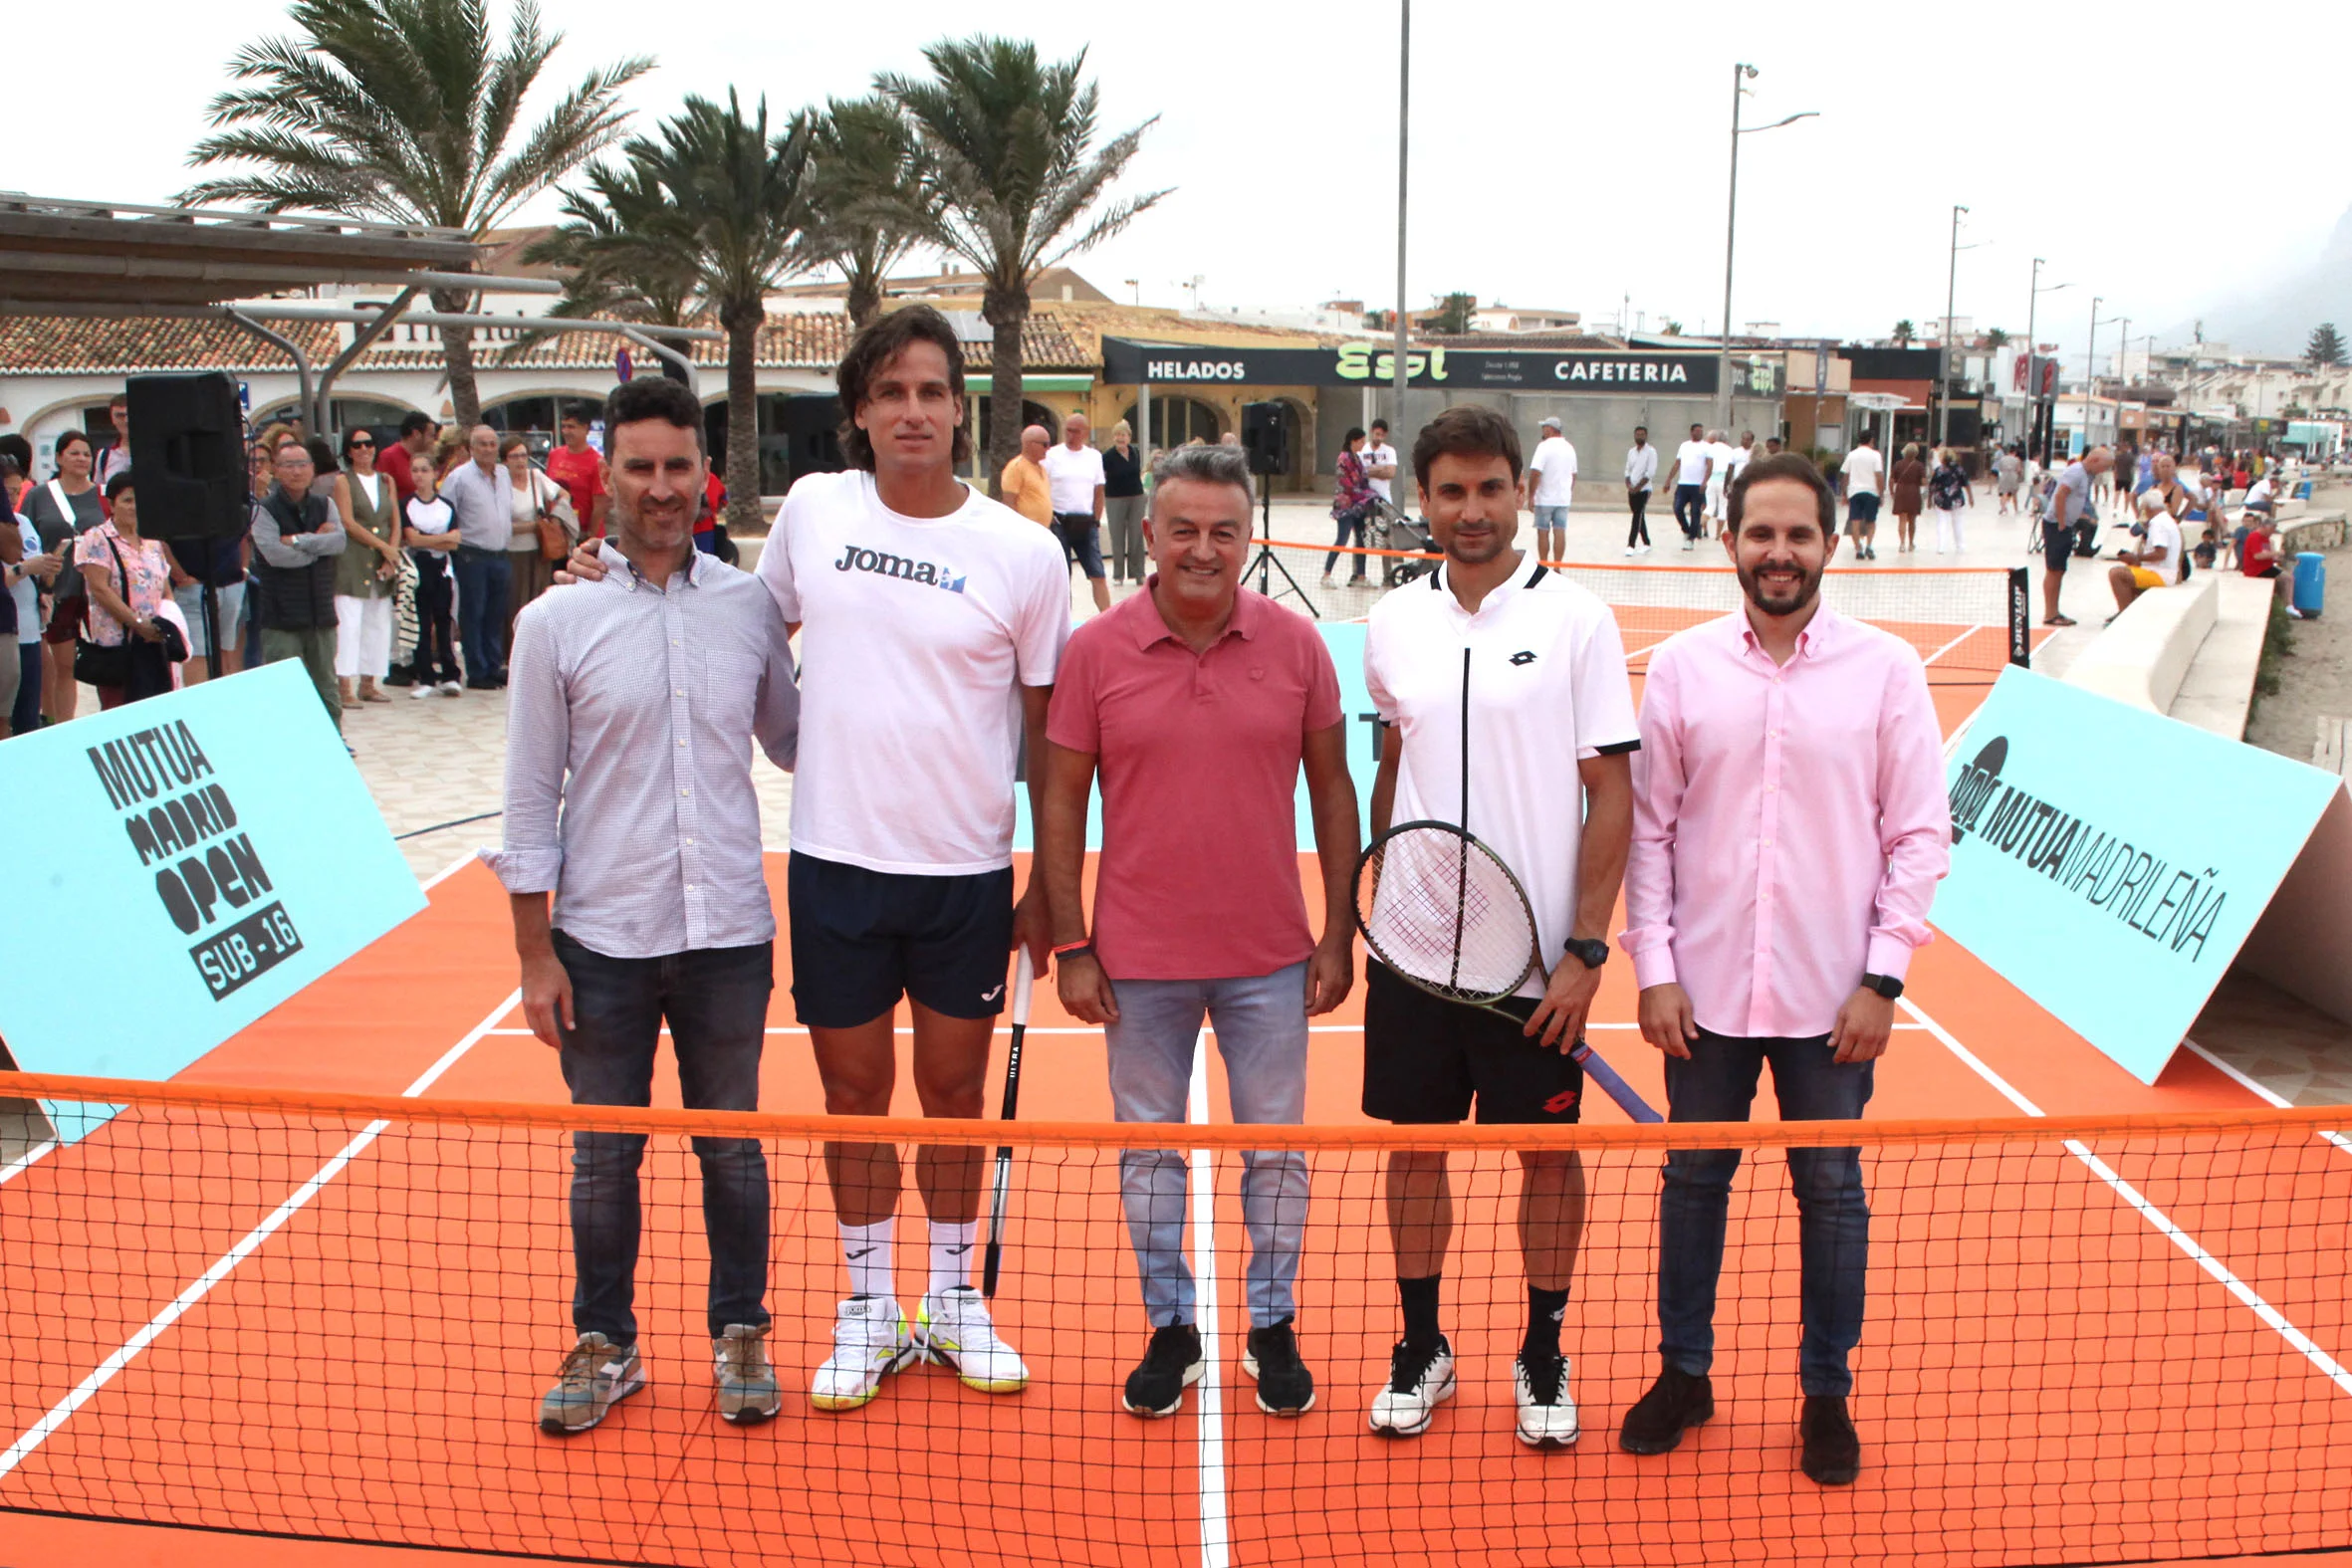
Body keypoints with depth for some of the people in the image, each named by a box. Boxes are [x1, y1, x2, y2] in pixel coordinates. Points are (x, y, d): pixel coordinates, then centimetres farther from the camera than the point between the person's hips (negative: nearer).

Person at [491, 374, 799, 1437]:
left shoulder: (750, 607, 2)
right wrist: (534, 953, -3)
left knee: (732, 1148, 13)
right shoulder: (555, 622, -3)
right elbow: (531, 800, -1)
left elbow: (792, 741, 15)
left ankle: (739, 1335, 30)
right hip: (602, 941, -1)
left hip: (729, 934, 1)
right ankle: (603, 1347, 29)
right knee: (603, 1158, 11)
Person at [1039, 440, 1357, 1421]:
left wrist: (1339, 933, 1)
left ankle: (1274, 1329, 29)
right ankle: (1171, 1329, 29)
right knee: (1148, 1148, 12)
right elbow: (1062, 803, -1)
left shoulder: (1295, 645, -3)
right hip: (1138, 961, 0)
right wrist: (1070, 946, -4)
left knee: (1275, 1147, 11)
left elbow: (1331, 787, 4)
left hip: (1270, 959, 0)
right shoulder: (1094, 651, -6)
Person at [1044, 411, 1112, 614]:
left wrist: (1096, 522, 7)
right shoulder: (1052, 456, 0)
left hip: (1086, 523, 2)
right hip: (1060, 522, -2)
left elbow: (1098, 493, 13)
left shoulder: (1094, 457, 9)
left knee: (1097, 575, -3)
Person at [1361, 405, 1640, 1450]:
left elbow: (1611, 795, -7)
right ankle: (1422, 1350, 27)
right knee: (1413, 1142, 10)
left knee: (1549, 1152, 8)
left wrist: (1585, 951, -12)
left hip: (1536, 959, -3)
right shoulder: (1393, 625, 4)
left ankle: (1543, 1358, 26)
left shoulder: (1576, 620, -6)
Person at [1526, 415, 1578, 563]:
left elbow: (1535, 473, -19)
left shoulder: (1544, 446, -13)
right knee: (1560, 533, 3)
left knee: (1543, 533, 4)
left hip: (1545, 499, -5)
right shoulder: (1569, 448, 8)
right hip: (1563, 499, 5)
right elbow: (1573, 474, 16)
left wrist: (1531, 495, -15)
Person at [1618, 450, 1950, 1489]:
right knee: (1693, 1178, 12)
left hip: (1831, 998, -1)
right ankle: (1684, 1373, 29)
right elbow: (1647, 827, 2)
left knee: (1831, 1190, 9)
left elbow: (1919, 835, -1)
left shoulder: (1886, 668, -2)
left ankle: (1827, 1393, 27)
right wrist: (1653, 967, -3)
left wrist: (1881, 978, -6)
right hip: (1704, 988, 1)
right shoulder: (1681, 666, 1)